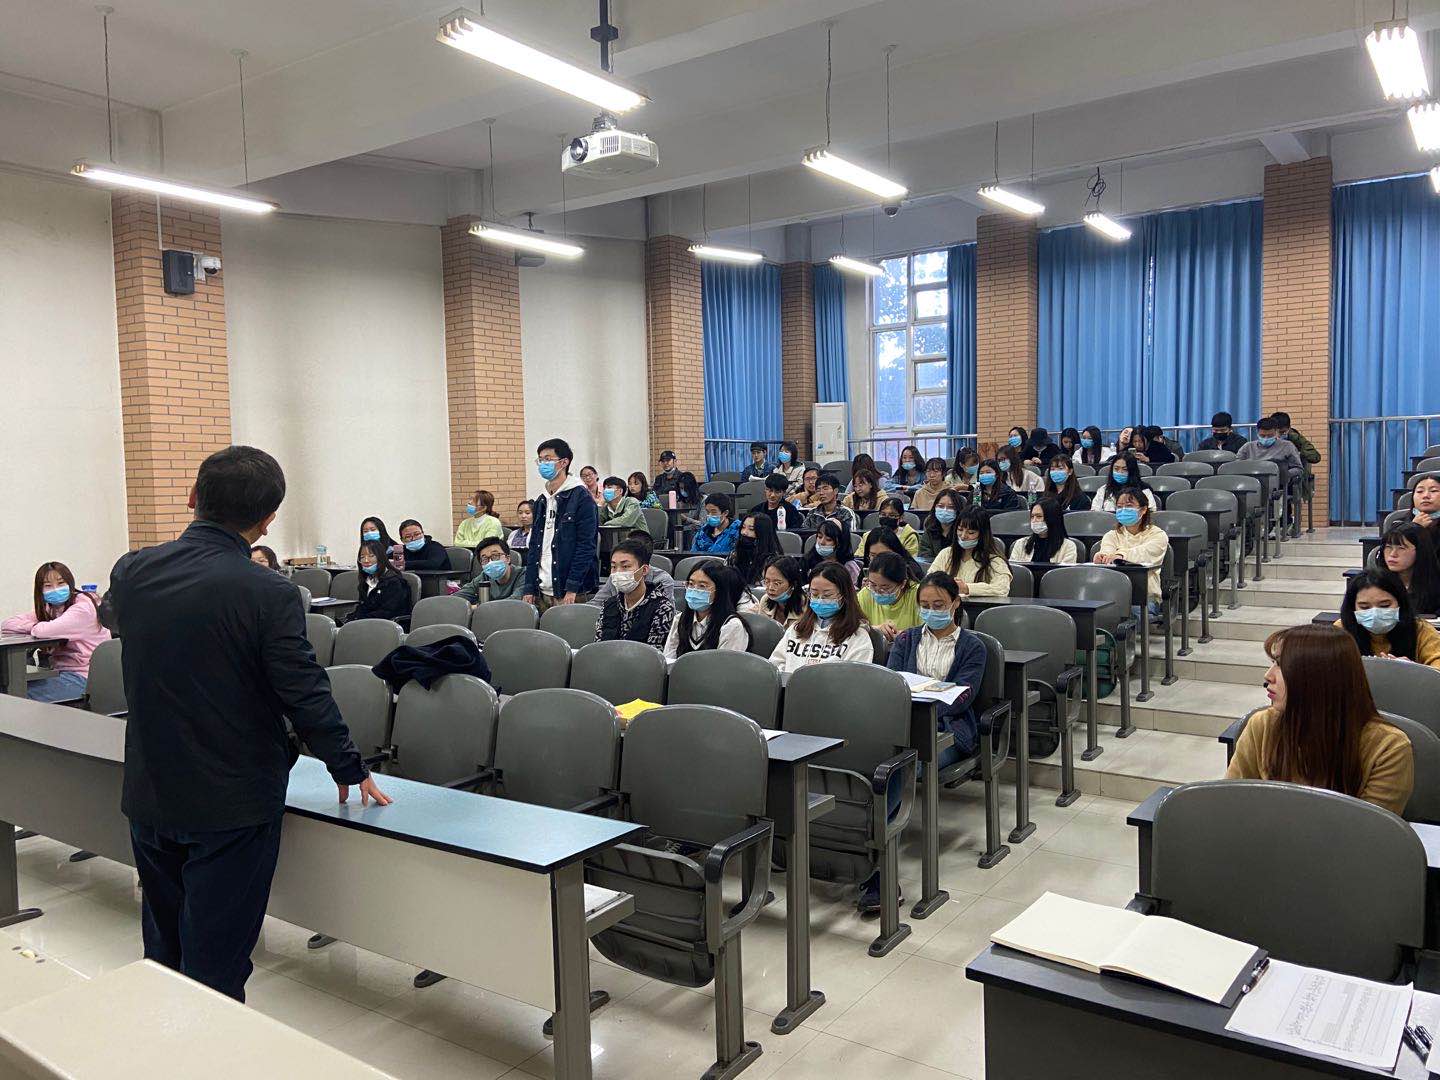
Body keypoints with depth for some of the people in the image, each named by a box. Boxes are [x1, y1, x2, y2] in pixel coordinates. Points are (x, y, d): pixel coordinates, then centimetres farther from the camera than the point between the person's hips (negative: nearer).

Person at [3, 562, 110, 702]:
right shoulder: (48, 609, 11)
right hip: (61, 673, 8)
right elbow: (6, 624, 2)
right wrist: (35, 625, -12)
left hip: (83, 678, -8)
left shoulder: (83, 607, -14)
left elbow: (44, 631, -26)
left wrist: (36, 628, -4)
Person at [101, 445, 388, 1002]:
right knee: (214, 971, 8)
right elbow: (306, 695, -18)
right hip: (232, 805, -5)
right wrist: (349, 769, -3)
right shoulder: (267, 594, -22)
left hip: (149, 797, 5)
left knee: (162, 956, 23)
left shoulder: (131, 572, -6)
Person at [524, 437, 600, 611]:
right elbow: (534, 546, 16)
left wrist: (572, 589, -18)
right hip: (542, 592, 6)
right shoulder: (541, 500, 15)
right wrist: (529, 588, 8)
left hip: (570, 593, -6)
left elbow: (586, 546, -13)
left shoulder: (581, 498, -7)